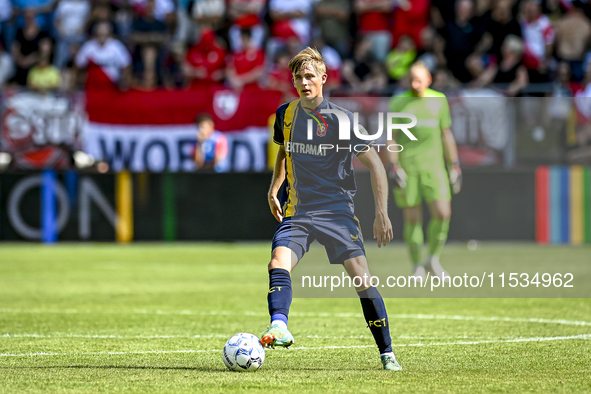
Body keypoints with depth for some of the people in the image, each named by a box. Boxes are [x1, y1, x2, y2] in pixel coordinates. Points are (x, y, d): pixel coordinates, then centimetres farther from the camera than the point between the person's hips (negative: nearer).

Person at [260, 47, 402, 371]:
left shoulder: (341, 119, -7)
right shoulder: (285, 115, 7)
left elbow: (375, 165, -5)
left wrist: (381, 214, -11)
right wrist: (273, 191, 20)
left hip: (337, 210, -3)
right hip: (297, 211, 3)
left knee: (361, 277, -12)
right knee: (278, 263, -25)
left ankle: (387, 353, -2)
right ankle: (279, 329, -44)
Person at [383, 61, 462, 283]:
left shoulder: (438, 100, 9)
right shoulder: (398, 103, 3)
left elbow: (446, 134, 15)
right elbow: (391, 137, 4)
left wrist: (454, 166, 12)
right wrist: (393, 168, -7)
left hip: (432, 165, 1)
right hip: (406, 166, -1)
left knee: (442, 213, -12)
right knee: (412, 217, -1)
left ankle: (433, 261, 6)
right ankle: (417, 268, 10)